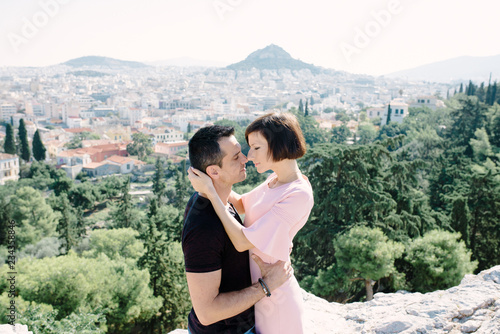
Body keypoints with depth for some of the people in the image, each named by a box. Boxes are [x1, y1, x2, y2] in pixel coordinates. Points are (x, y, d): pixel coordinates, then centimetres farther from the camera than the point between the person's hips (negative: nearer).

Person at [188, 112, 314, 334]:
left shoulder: (298, 196, -28)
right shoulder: (276, 180, 0)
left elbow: (242, 242, -28)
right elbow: (242, 204, 15)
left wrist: (210, 192, -25)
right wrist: (217, 182, -3)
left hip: (274, 300, -8)